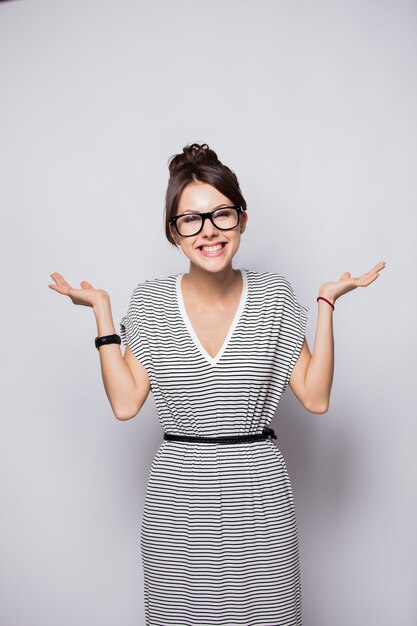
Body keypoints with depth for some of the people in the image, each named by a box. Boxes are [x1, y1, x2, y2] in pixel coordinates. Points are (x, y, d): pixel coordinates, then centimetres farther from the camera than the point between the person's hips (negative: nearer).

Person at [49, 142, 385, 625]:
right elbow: (125, 403, -6)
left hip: (258, 496, 0)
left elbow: (315, 397, -5)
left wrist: (326, 303, -8)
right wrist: (102, 311, -6)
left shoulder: (274, 296, -2)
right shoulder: (149, 301, -1)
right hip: (177, 501, 0)